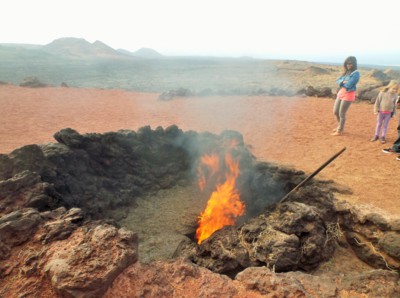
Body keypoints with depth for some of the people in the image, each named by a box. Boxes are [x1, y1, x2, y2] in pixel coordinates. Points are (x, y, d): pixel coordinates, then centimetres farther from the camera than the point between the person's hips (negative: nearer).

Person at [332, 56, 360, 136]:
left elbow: (348, 85, -21)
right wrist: (343, 82, -14)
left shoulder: (356, 73, -13)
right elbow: (338, 81, 7)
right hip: (341, 92, 8)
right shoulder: (346, 72, 11)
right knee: (335, 112, 14)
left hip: (348, 94, -8)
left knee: (341, 114, -2)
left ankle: (339, 131, 14)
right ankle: (340, 126, 37)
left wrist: (342, 83, -2)